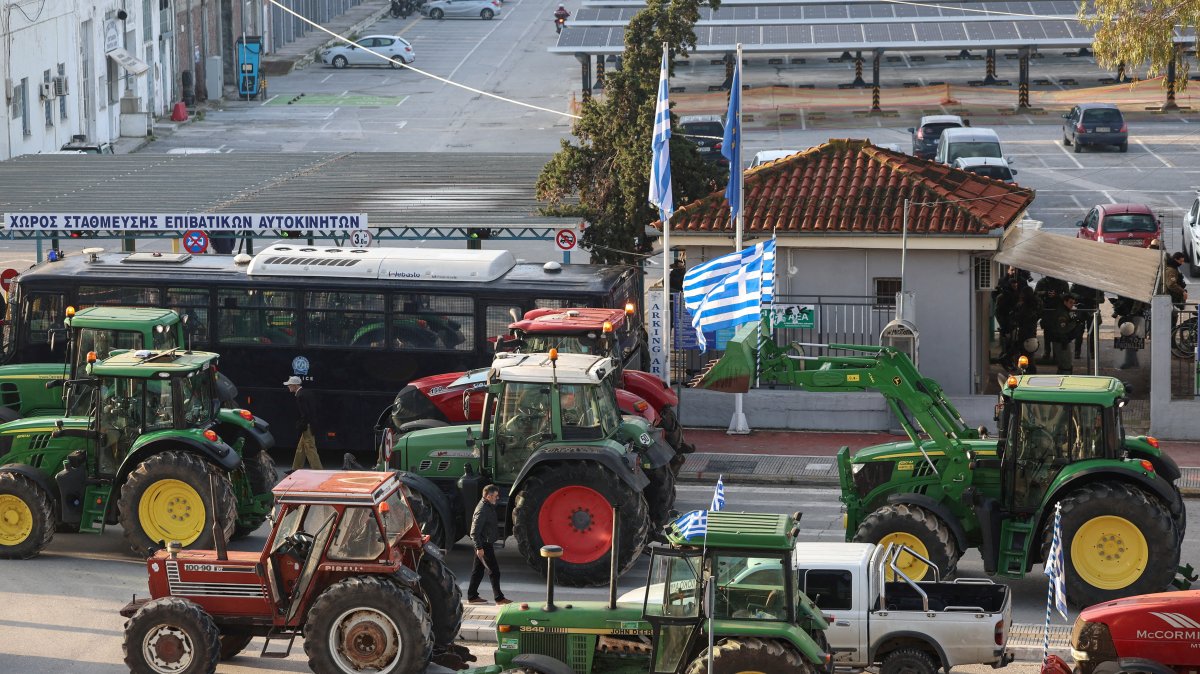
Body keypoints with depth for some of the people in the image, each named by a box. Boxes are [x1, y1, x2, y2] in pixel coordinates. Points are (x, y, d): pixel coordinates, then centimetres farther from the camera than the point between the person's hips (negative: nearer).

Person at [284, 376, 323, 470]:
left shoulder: (300, 396, -19)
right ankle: (296, 469, 28)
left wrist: (299, 429, -18)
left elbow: (304, 414, -23)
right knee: (300, 448, 19)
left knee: (310, 450, -6)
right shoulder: (308, 393, 11)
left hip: (307, 427, -10)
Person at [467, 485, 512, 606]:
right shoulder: (482, 510, -22)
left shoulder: (489, 507, 10)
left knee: (478, 570, 14)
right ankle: (499, 598, -2)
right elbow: (474, 531, -24)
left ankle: (472, 597, 21)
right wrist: (479, 548, -25)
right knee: (494, 571, -5)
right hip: (484, 545, -10)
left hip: (486, 543, 10)